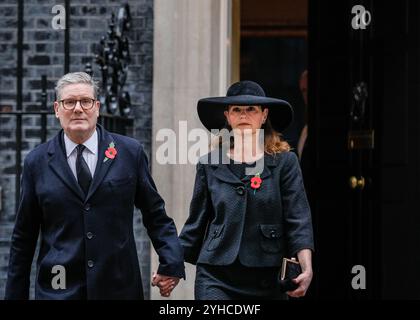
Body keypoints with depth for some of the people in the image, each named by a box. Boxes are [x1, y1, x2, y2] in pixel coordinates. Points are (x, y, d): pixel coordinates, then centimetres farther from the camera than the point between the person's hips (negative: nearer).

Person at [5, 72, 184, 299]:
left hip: (119, 287, 0)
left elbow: (155, 214, 8)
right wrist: (15, 294, 6)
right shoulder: (36, 162, 4)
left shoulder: (130, 152, 3)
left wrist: (172, 263, -4)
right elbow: (23, 237, 7)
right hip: (58, 289, 0)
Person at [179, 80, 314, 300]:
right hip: (216, 277, 0)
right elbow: (196, 223, 11)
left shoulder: (284, 162, 2)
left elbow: (298, 220, -4)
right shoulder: (209, 164, 7)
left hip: (267, 279, 0)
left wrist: (306, 268, -17)